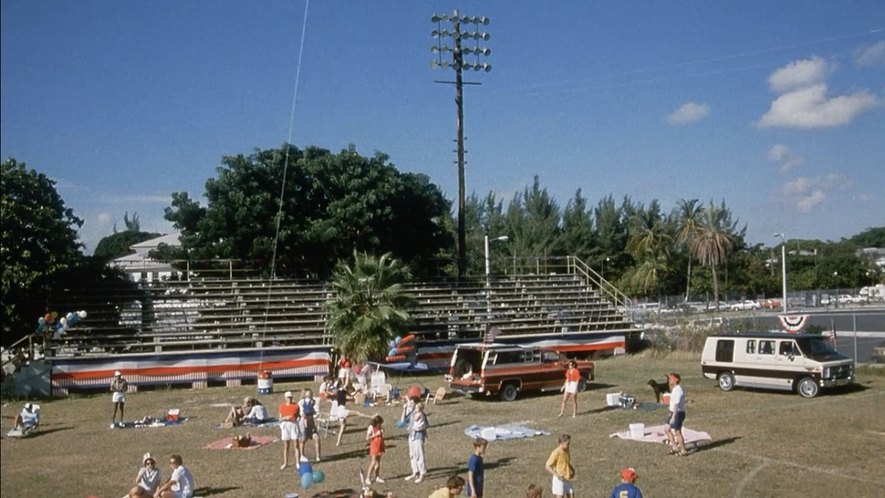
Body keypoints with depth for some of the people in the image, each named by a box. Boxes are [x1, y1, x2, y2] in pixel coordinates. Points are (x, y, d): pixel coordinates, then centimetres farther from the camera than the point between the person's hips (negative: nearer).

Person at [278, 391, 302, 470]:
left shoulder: (295, 405, -1)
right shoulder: (282, 407, 1)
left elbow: (297, 416, 5)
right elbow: (280, 419, 1)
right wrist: (285, 418, -18)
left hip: (294, 425, -1)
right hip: (285, 426, 1)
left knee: (296, 445, -3)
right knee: (286, 446, 9)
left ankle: (297, 462, 0)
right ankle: (285, 463, 20)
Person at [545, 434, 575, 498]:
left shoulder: (566, 451, 6)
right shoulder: (556, 453, -17)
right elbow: (547, 466, -17)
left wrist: (572, 469, 6)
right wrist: (557, 475, -25)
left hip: (567, 479, 7)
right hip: (559, 480, -7)